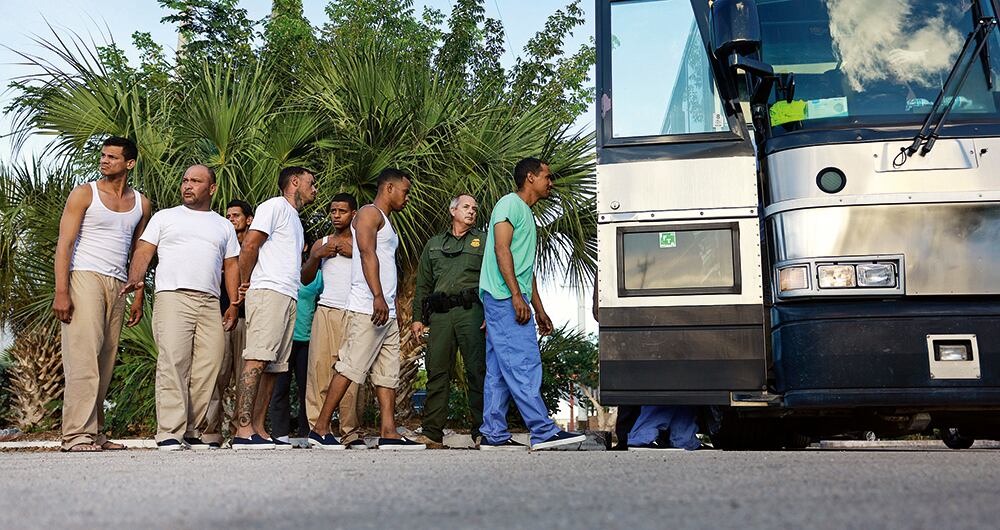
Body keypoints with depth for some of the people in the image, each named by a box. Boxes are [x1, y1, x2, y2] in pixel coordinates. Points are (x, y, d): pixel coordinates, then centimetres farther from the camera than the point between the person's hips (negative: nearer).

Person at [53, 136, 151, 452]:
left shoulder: (141, 204, 15)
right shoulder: (84, 194, 2)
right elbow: (65, 243, -4)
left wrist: (138, 297, 12)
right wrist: (61, 292, -14)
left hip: (117, 284, 5)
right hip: (85, 277, -4)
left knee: (105, 362, 3)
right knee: (84, 357, -13)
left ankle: (95, 433, 8)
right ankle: (77, 434, -13)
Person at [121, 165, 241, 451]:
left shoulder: (224, 226, 23)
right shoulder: (165, 217, 16)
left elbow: (231, 266, 20)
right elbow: (144, 250, 7)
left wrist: (234, 304, 10)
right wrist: (135, 277, -13)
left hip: (210, 305, 3)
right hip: (172, 298, -3)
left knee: (207, 369, -4)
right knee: (173, 364, -15)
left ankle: (192, 433, 4)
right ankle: (169, 433, -17)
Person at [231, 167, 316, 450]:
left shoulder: (295, 218, 29)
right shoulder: (275, 206, 1)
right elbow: (249, 246, -9)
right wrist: (246, 284, -1)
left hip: (288, 298, 10)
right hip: (269, 292, -10)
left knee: (273, 366, 5)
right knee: (256, 360, -17)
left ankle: (258, 429, 5)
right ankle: (243, 430, -22)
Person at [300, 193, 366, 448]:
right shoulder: (322, 243, 20)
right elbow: (305, 279, 14)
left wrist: (354, 252, -8)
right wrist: (317, 255, -2)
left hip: (354, 313, -2)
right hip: (327, 311, 2)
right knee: (319, 367, -9)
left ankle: (351, 431, -7)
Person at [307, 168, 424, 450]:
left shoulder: (386, 222, 26)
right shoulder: (370, 213, -3)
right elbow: (367, 253, -17)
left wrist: (392, 304, 18)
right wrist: (378, 297, -26)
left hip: (386, 310, 10)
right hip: (367, 307, -10)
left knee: (388, 373, 4)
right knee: (349, 368, -11)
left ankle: (389, 433, 3)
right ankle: (320, 429, -7)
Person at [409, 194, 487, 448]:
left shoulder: (484, 240, 14)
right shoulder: (434, 244, 23)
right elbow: (423, 284, 22)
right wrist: (418, 317, 12)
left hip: (471, 311, -2)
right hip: (440, 314, 3)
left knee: (477, 371, -6)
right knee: (437, 372, -1)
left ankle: (481, 431, -2)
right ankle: (432, 432, 1)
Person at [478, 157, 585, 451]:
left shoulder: (526, 214, 26)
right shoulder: (509, 203, -4)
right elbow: (502, 249, -16)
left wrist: (540, 311, 24)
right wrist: (516, 295, -22)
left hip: (510, 301, 10)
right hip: (504, 298, -10)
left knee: (500, 370, 7)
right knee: (524, 366, -12)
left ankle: (494, 435, 8)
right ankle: (543, 432, -13)